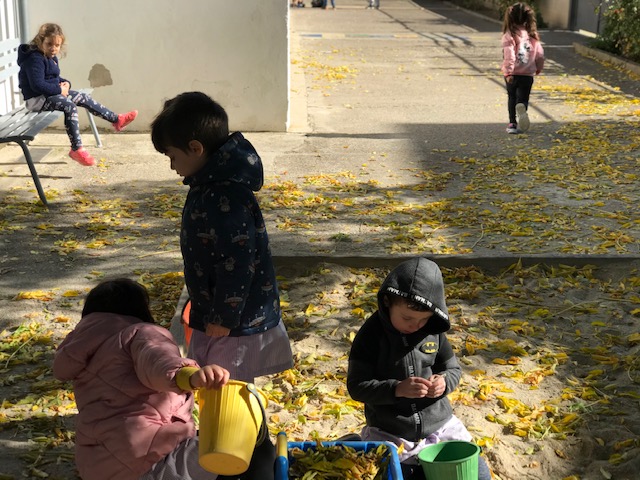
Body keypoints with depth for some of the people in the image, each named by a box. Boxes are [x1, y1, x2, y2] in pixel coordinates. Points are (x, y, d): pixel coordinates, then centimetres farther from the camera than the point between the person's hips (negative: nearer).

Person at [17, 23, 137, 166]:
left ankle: (116, 120, 13)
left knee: (84, 98, 7)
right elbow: (37, 85, -27)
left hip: (51, 94, 10)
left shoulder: (51, 58, 13)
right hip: (37, 99, -10)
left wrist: (65, 83, 3)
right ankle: (76, 149, -30)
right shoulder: (35, 59, -19)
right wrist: (59, 90, -20)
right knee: (70, 106, -30)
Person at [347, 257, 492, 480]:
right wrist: (397, 389, -28)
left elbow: (453, 369, 10)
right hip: (389, 434, -3)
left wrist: (444, 382, -14)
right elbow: (356, 386, -13)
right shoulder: (372, 334, -12)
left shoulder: (434, 331, -1)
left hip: (439, 425, 3)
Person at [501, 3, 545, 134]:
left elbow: (509, 55, -17)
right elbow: (540, 54, 8)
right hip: (527, 74, 2)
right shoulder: (533, 35, 4)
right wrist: (538, 68, 24)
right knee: (523, 98, 4)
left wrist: (508, 72, -16)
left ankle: (513, 122, 17)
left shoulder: (509, 35, -9)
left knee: (512, 98, 15)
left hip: (513, 74, -2)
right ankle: (522, 109, -30)